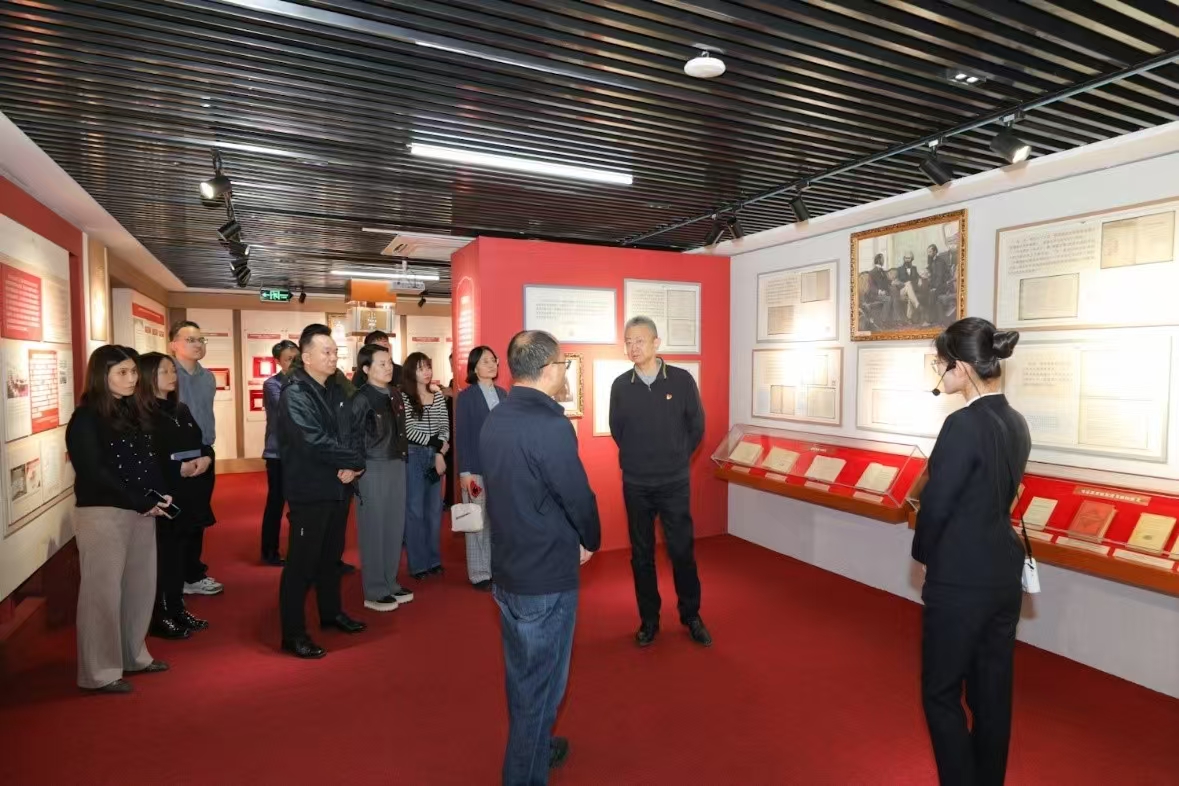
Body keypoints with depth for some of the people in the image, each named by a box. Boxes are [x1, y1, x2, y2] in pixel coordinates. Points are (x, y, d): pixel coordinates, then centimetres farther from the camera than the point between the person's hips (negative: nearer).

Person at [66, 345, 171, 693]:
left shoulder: (134, 412, 12)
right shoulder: (85, 419, -8)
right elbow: (94, 472, -15)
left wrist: (159, 496, -4)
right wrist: (143, 503, -15)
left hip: (141, 512, 7)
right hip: (102, 514, -7)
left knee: (141, 586, 12)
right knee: (103, 591, 1)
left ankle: (133, 655, 28)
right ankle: (100, 672, 13)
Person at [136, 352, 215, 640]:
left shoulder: (181, 411, 14)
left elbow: (201, 442, 14)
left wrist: (206, 459, -6)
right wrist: (179, 469, -22)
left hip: (186, 494, 7)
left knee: (178, 553, 14)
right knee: (160, 556, 1)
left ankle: (176, 609, 24)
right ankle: (158, 617, 13)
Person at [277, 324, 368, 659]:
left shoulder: (336, 390, 10)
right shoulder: (295, 394, -15)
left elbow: (349, 434, 9)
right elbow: (316, 443, -25)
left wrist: (352, 465, -11)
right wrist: (356, 461, -15)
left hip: (338, 488, 8)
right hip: (309, 491, -8)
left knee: (332, 555, 20)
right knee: (302, 561, 0)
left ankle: (331, 612, 36)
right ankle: (293, 633, 12)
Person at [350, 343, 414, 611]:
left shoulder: (395, 395, 9)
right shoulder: (361, 398, -11)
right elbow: (352, 437, -12)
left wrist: (403, 457, 10)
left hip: (397, 466, 7)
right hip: (373, 469, -7)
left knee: (395, 527, 13)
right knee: (374, 529, 3)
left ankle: (390, 583, 27)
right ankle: (374, 592, 14)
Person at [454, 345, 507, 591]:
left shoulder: (503, 394, 10)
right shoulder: (466, 397, -3)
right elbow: (461, 436, -6)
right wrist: (464, 472, -12)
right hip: (477, 468, -4)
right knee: (478, 522, 2)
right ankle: (479, 574, 13)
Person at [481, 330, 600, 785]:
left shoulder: (494, 421, 1)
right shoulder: (551, 426, -24)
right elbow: (578, 497, -19)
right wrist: (589, 542, 1)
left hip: (506, 568, 8)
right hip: (546, 577, -8)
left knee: (521, 673, 25)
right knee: (541, 683, 10)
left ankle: (530, 748, 45)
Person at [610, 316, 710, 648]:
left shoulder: (682, 380, -7)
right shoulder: (620, 386, -3)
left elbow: (697, 426, 2)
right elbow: (616, 431, 8)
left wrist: (677, 458, 6)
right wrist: (638, 460, 8)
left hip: (675, 483, -1)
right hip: (635, 485, 1)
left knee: (682, 551, 6)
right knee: (641, 554, 10)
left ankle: (691, 616, 25)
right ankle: (649, 619, 25)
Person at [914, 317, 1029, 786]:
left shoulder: (964, 424, -21)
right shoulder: (1016, 423, 4)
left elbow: (936, 503, -16)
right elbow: (998, 494, 11)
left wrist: (923, 552, 1)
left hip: (961, 581, -8)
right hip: (1004, 574, 8)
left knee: (941, 692, 9)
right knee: (993, 690, 19)